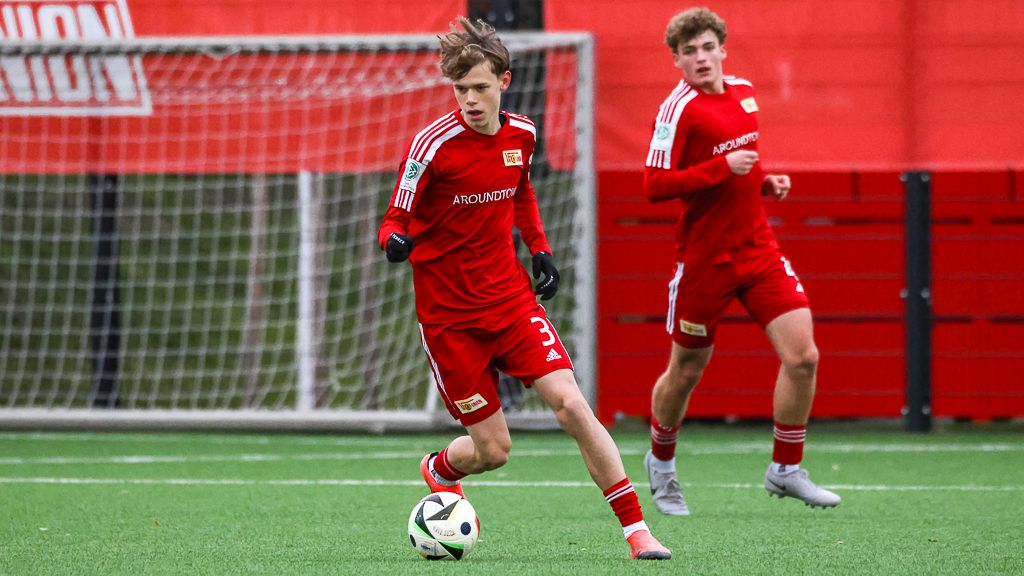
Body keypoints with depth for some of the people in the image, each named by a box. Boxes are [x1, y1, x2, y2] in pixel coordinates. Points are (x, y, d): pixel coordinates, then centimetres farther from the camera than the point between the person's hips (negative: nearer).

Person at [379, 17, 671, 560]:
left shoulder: (521, 134, 1)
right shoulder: (433, 145, -15)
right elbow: (396, 218, -11)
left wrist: (540, 249, 12)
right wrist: (395, 240, -33)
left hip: (511, 297, 4)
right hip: (449, 315, -4)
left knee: (571, 403, -15)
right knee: (492, 449, -1)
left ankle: (636, 530, -11)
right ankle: (438, 469, 37)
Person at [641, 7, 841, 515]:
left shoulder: (744, 92, 9)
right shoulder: (679, 109, -14)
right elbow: (654, 185, -20)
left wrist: (764, 182, 7)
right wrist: (723, 167, -25)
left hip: (758, 249, 6)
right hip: (704, 258, -6)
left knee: (802, 355, -7)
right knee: (687, 371, 9)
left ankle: (786, 470, 7)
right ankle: (661, 463, 35)